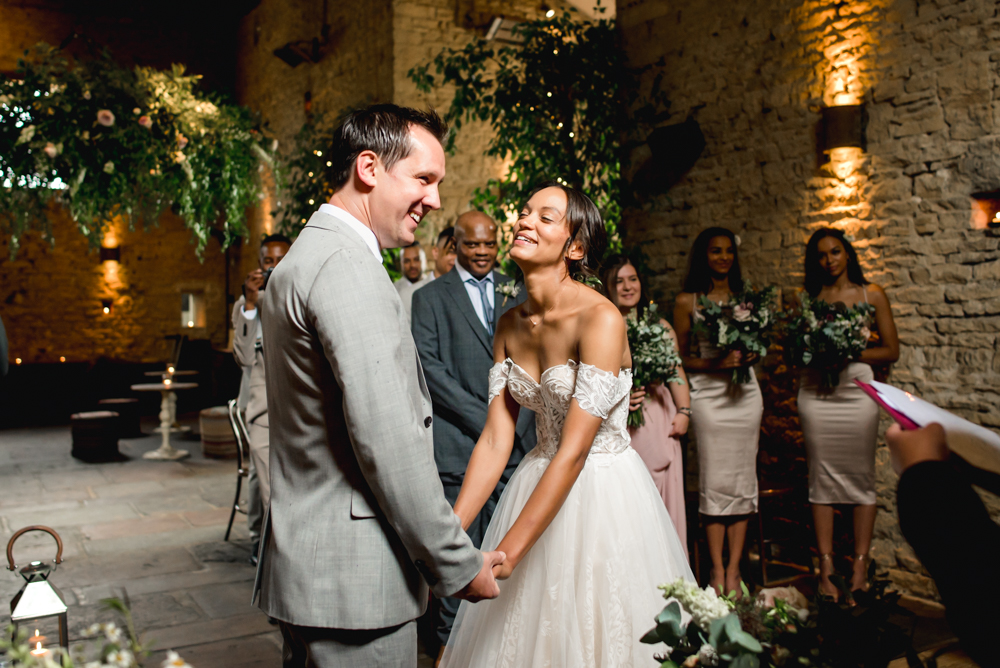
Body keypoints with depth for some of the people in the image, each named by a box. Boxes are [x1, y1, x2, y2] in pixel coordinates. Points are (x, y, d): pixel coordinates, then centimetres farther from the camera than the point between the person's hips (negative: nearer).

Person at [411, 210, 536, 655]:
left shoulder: (517, 292, 15)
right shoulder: (430, 297, 4)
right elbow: (429, 367, -5)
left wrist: (515, 421, -2)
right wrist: (483, 419, -10)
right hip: (458, 443, -3)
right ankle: (452, 641, 17)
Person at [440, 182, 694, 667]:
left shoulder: (601, 319, -21)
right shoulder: (510, 325, -1)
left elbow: (574, 451, -25)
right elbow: (495, 440, -4)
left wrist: (504, 554, -26)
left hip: (603, 495, -6)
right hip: (541, 484, 6)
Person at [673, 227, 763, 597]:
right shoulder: (687, 301, 2)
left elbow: (758, 347, 17)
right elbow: (680, 357, 0)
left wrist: (748, 357, -6)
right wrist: (714, 364, -16)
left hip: (745, 393, 3)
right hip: (708, 395, -3)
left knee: (742, 479, 3)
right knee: (714, 480, -1)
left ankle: (734, 570, 11)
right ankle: (717, 570, 8)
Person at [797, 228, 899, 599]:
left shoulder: (872, 295, 7)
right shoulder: (807, 298, 10)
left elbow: (891, 351, 5)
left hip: (857, 392, -1)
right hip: (816, 395, 1)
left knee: (861, 478, 1)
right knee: (822, 479, 2)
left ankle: (860, 567, 9)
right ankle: (826, 568, 8)